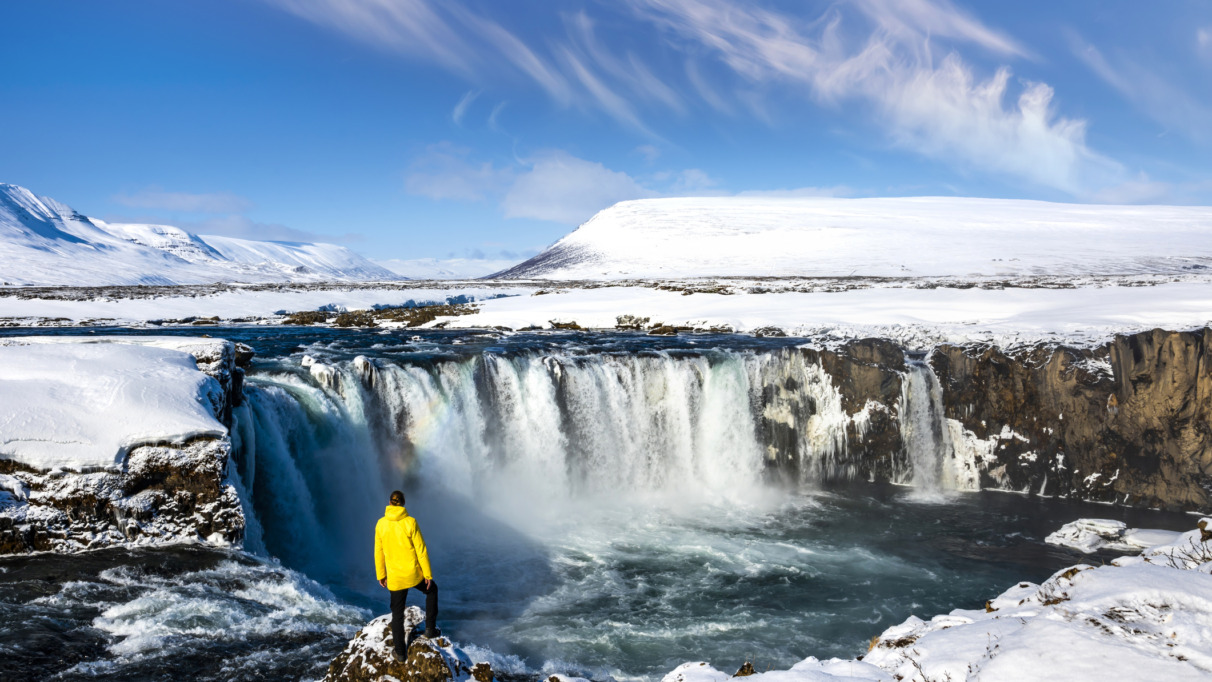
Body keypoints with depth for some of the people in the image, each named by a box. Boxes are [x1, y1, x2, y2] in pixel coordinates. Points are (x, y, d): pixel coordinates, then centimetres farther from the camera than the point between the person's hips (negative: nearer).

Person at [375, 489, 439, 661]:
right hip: (414, 574, -2)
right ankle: (430, 628, 28)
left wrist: (381, 574, 15)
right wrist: (428, 574, -1)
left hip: (394, 577, 2)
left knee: (397, 613, 16)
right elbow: (421, 550, -11)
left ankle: (400, 652, 22)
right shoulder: (410, 522, -15)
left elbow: (379, 552, 2)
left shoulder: (381, 524, -6)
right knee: (432, 590, 28)